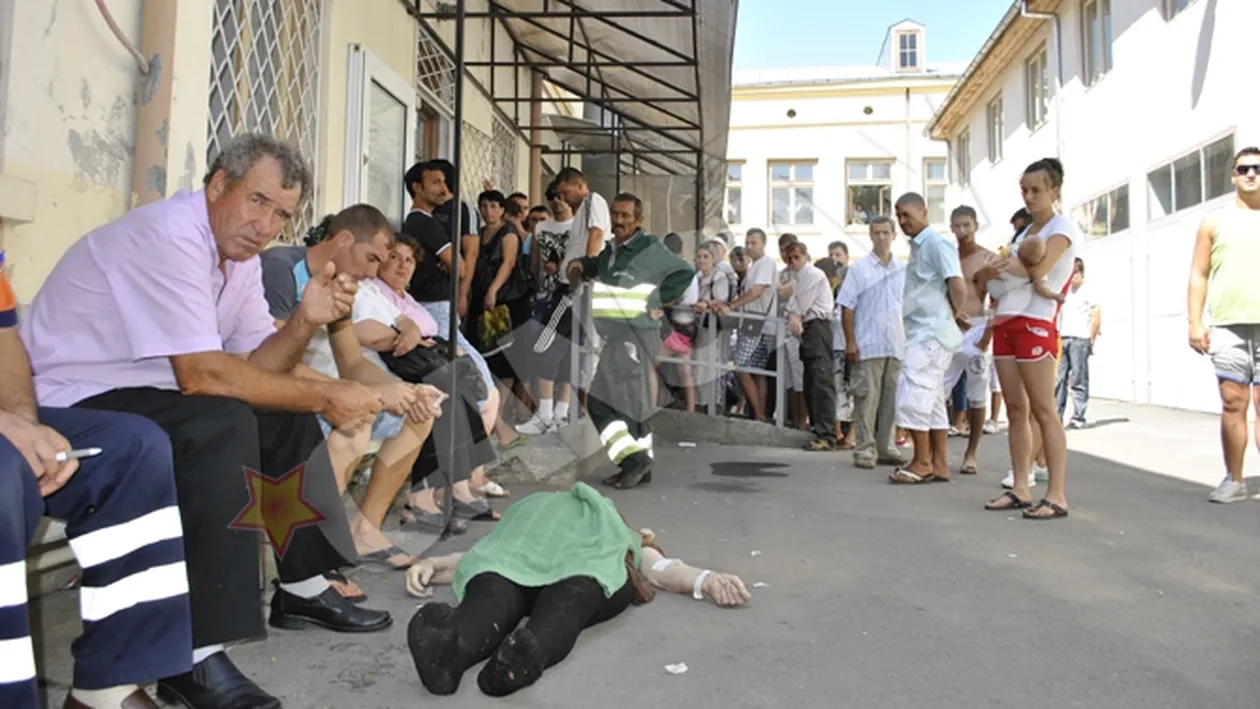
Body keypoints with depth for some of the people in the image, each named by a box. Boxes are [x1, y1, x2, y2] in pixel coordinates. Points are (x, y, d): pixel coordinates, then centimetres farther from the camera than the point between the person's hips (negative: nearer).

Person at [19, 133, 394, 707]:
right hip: (70, 404, -10)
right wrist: (323, 395, -25)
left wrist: (304, 322, -15)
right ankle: (194, 657, -26)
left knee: (289, 416, 4)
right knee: (222, 423, -31)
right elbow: (201, 375, -30)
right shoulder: (168, 235, -23)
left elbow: (253, 365, 3)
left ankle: (303, 587, 14)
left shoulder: (238, 251, 5)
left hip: (145, 393, 10)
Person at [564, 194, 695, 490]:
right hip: (616, 337, 9)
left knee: (602, 400, -15)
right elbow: (592, 267, 32)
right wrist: (578, 265, 10)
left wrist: (659, 302, -9)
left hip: (636, 335, -9)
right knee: (630, 402, 14)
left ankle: (633, 458, -9)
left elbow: (685, 272, -8)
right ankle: (640, 465, 23)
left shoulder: (650, 249, -8)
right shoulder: (609, 250, 14)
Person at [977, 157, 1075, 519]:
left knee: (1043, 410, -8)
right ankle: (1020, 489, 10)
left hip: (1034, 324, -7)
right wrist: (989, 274, -6)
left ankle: (1057, 495, -5)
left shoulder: (1061, 228, 0)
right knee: (1015, 409, 6)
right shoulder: (1024, 231, 22)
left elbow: (1039, 269, -18)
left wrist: (1000, 267, -5)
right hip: (1005, 323, 7)